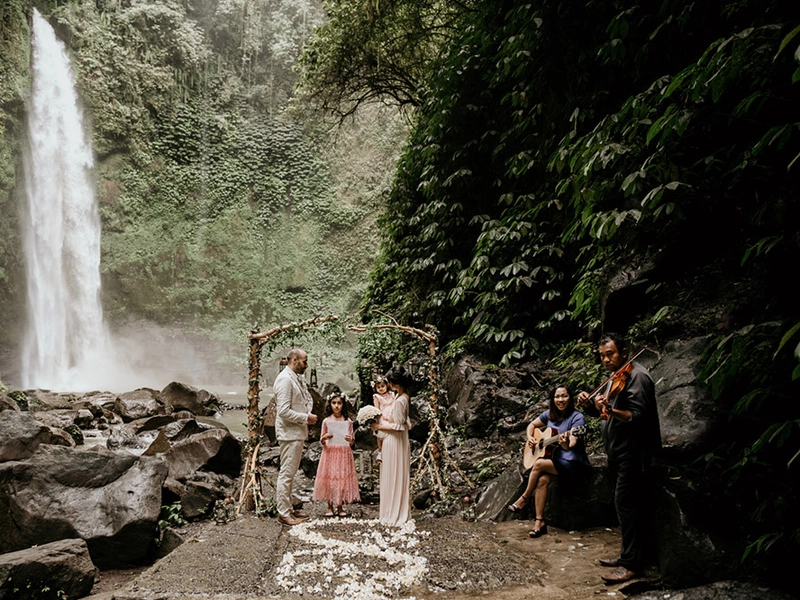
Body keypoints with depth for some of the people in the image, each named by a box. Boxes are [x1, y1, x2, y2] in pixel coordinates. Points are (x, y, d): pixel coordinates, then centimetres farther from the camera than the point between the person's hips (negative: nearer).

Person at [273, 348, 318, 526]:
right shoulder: (285, 379, -18)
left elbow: (308, 398, 22)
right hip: (289, 433, -10)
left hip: (298, 433, 10)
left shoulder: (298, 379, 12)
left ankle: (288, 509, 25)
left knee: (290, 473, 16)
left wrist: (309, 414, 2)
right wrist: (306, 417, -14)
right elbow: (284, 411, -23)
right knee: (286, 473, -3)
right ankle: (283, 514, 4)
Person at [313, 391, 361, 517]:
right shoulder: (326, 421, 2)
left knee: (343, 478, 1)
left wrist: (350, 439, -15)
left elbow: (352, 441, 7)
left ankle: (340, 507, 12)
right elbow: (321, 440, 7)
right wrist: (325, 437, -15)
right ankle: (330, 507, 12)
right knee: (329, 478, 0)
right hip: (330, 453, 0)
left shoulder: (348, 421, 3)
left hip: (344, 453, 0)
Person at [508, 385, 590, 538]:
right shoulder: (550, 415, 4)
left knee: (539, 464, -25)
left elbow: (571, 445, -26)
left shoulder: (577, 418, -14)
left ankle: (524, 499, -5)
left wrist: (565, 444, -49)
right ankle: (539, 522, -17)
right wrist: (530, 437, 1)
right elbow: (532, 424, 20)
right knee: (542, 480, -24)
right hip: (556, 460, 5)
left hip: (575, 464, -5)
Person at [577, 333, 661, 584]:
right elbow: (607, 409, 19)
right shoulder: (615, 378, 14)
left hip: (633, 453, -10)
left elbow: (637, 417, -24)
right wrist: (591, 402, -1)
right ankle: (628, 555, 25)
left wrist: (610, 410, -38)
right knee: (626, 504, 15)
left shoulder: (636, 376, -16)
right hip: (618, 451, 10)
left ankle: (632, 564, -2)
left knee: (626, 504, -8)